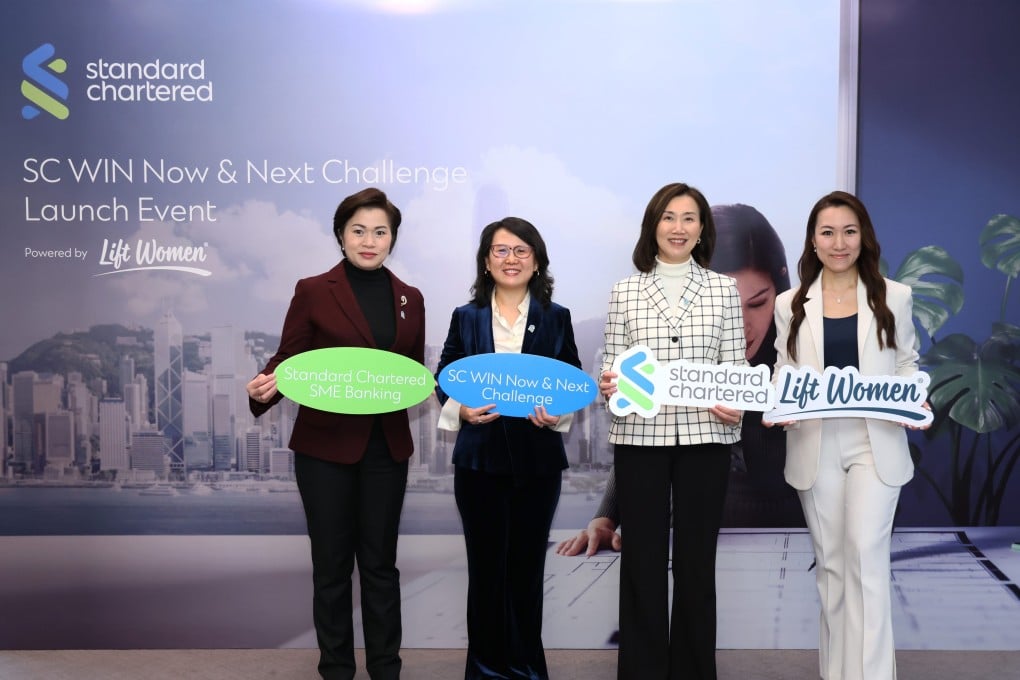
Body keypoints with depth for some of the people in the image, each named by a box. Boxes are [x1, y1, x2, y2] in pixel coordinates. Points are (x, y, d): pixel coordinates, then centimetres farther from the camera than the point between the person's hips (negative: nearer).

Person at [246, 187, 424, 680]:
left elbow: (416, 371, 12)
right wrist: (265, 387, -25)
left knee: (380, 561, 12)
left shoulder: (410, 299, 8)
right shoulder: (313, 292, -3)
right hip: (325, 446, -3)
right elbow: (288, 360, -5)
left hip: (387, 447, 3)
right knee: (332, 563, 8)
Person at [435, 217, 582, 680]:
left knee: (527, 565, 9)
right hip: (480, 459, 0)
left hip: (538, 459, 0)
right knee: (486, 565, 5)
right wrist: (462, 410, -13)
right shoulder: (466, 317, 5)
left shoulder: (556, 318, 4)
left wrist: (557, 412, -14)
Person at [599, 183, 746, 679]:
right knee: (642, 558, 6)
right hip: (639, 437, 0)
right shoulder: (625, 292, 5)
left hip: (704, 436, 0)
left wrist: (735, 406, -15)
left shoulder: (724, 290, 6)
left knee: (696, 558, 9)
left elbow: (736, 368, 4)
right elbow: (612, 369, 4)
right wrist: (608, 385, -18)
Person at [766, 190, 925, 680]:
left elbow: (907, 363, 8)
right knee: (829, 561, 10)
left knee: (866, 553, -12)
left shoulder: (894, 297, 5)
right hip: (815, 446, 2)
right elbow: (784, 373, 7)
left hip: (876, 444, -1)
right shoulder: (790, 304, 6)